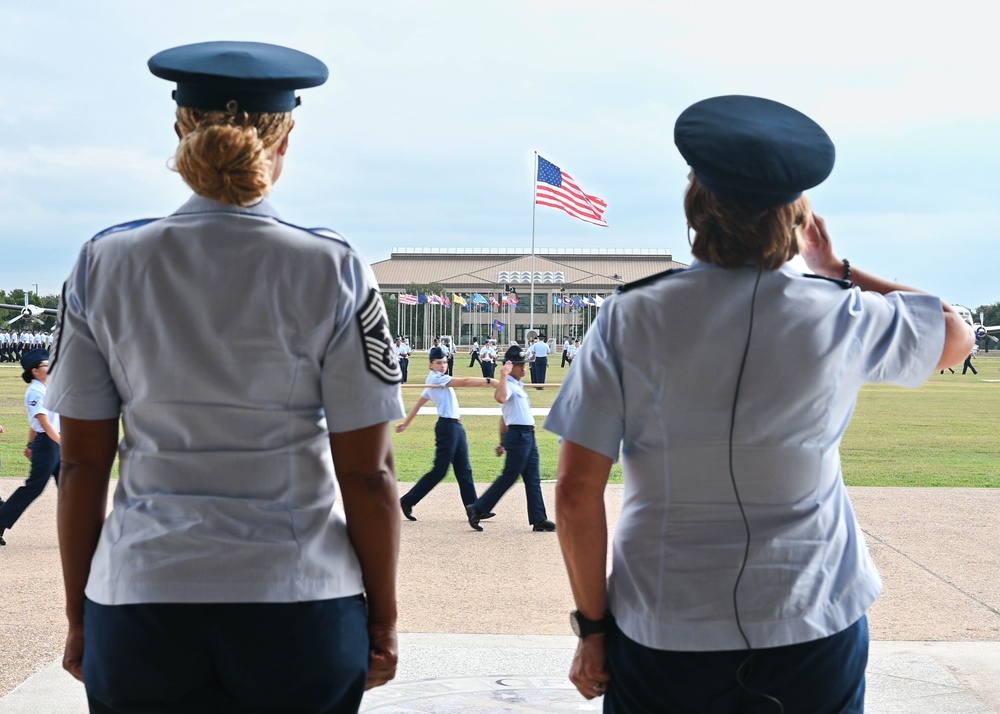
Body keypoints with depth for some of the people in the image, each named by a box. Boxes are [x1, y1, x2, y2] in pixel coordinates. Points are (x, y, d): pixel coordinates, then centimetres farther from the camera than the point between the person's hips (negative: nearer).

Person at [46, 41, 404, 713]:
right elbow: (367, 473, -7)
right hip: (301, 607, -1)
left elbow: (82, 463, 1)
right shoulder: (333, 270, -8)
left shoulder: (103, 264, -2)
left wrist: (79, 616, 11)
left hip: (139, 601, 2)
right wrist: (383, 618, 5)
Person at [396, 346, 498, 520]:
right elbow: (464, 382, -19)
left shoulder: (436, 381, 20)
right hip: (447, 426, -10)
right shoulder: (435, 378, -10)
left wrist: (406, 422, 31)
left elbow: (419, 402, 26)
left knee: (464, 470, 7)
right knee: (439, 470, -6)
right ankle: (407, 501, 2)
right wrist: (489, 381, -22)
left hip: (456, 427, 10)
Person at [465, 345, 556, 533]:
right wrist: (503, 375, -30)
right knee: (508, 477, -7)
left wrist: (503, 443, 25)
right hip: (517, 435, -10)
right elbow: (500, 398, -36)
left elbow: (504, 417, 24)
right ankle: (477, 509, -1)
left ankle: (538, 519, 11)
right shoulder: (508, 385, -10)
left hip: (529, 435, 10)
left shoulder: (518, 386, 20)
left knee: (533, 480, 8)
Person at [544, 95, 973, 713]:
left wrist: (593, 625, 2)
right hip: (816, 632, 1)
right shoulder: (844, 317, -6)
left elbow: (577, 493, -9)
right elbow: (957, 333, 15)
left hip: (665, 637, -1)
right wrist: (838, 270, 19)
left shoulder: (631, 319, -9)